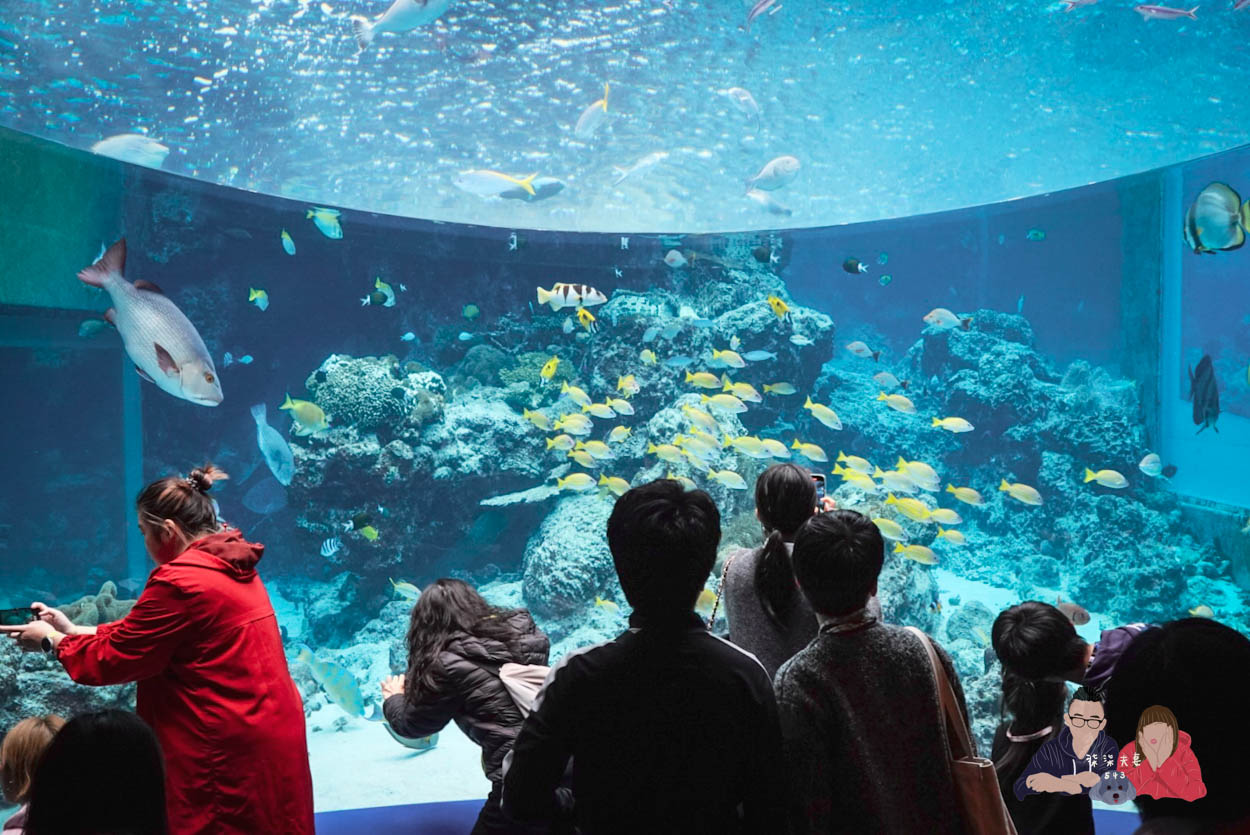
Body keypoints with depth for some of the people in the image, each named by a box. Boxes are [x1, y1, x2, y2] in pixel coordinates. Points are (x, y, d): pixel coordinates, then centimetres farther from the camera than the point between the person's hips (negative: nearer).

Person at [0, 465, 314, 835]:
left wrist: (51, 640, 8)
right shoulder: (231, 568, 11)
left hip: (231, 749, -9)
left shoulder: (180, 581, -18)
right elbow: (140, 635, 17)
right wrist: (72, 629, 17)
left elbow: (113, 659, -8)